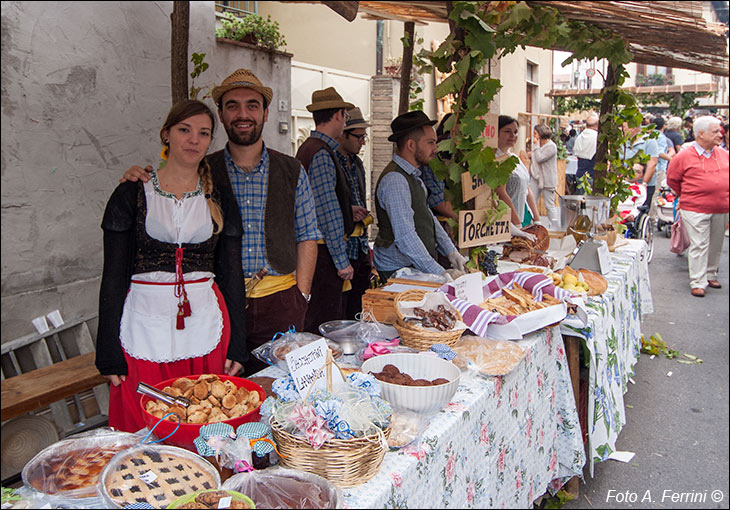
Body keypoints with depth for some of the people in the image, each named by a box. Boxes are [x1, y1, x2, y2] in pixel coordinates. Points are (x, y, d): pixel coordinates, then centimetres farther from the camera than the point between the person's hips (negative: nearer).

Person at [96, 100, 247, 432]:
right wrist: (109, 351, -4)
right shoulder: (132, 194, 2)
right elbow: (113, 276, 1)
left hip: (205, 326, 2)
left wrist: (236, 343, 3)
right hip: (146, 326, -1)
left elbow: (232, 272, 8)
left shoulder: (220, 197, 8)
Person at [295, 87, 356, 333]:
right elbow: (329, 214, -19)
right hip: (324, 252, -10)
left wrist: (347, 210, 33)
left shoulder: (309, 147, 15)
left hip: (313, 246, 10)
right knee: (323, 325, -3)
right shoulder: (322, 154, -16)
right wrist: (342, 261, -16)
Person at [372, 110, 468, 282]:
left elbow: (428, 216, 17)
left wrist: (451, 252, 6)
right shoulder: (394, 180, -19)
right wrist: (440, 273, -26)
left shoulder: (412, 175, 13)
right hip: (397, 270, -8)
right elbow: (405, 237, -26)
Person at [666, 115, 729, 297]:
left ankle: (711, 275, 31)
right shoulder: (685, 156, -6)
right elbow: (672, 179, 5)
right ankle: (698, 282, 1)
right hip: (695, 209, -5)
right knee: (699, 245, -5)